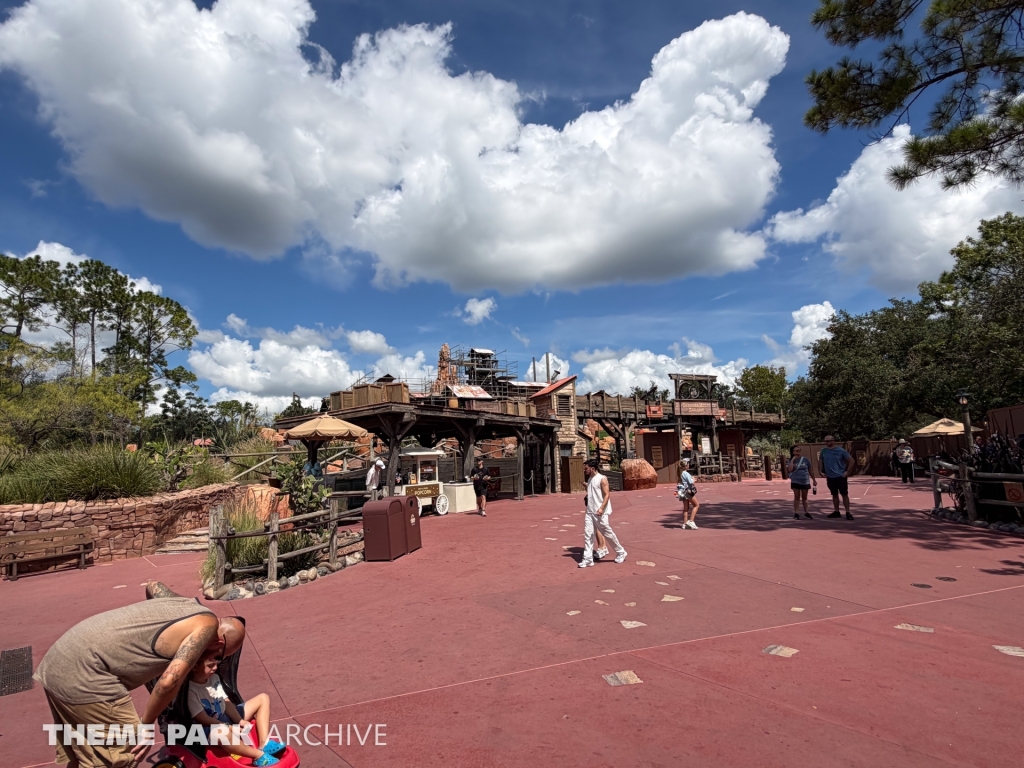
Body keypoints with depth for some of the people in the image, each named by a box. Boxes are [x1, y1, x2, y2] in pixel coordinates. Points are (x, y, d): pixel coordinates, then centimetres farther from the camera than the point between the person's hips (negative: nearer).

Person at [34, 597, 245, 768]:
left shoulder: (187, 603, 16)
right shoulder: (207, 624, -10)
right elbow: (169, 681, -20)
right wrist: (146, 725, -4)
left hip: (58, 662, 9)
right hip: (83, 674, -9)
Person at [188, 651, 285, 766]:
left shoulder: (214, 678, 5)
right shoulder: (190, 690, -19)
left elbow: (227, 703, 5)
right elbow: (204, 719, -22)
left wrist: (240, 721, -10)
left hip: (227, 718, 9)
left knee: (263, 699, 4)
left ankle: (265, 745, -13)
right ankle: (260, 756, -33)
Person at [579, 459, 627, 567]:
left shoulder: (602, 479, -11)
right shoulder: (589, 479, 13)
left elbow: (607, 495, -15)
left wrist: (602, 508, -24)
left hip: (600, 513, -7)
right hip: (589, 512, 7)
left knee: (608, 533, 4)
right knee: (588, 535, 0)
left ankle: (621, 553, 23)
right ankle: (588, 559, 3)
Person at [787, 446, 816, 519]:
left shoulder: (805, 459, 1)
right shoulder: (791, 460, -2)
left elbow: (810, 470, 9)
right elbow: (789, 470, -18)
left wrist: (814, 480, 11)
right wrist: (792, 460, -17)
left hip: (805, 481, 2)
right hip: (796, 481, -1)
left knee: (804, 497, 11)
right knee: (797, 497, 1)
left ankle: (806, 512, 20)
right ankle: (796, 513, 5)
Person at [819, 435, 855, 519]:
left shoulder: (840, 450, -10)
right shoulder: (824, 451, 2)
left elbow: (851, 460, -6)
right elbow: (821, 462, 15)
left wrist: (847, 472, -9)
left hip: (841, 476, -4)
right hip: (830, 477, 4)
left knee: (844, 494, -2)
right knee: (834, 495, 12)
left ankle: (848, 513, 2)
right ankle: (837, 512, 20)